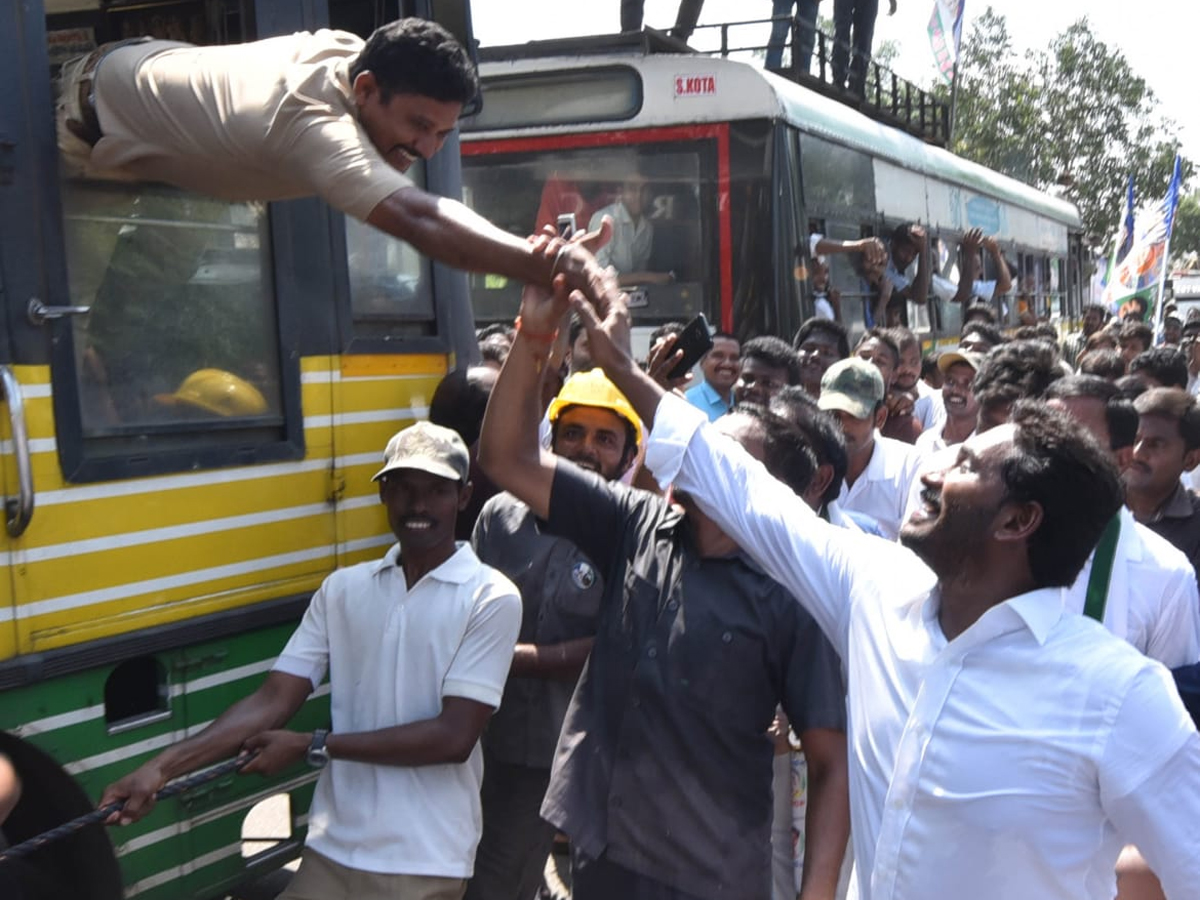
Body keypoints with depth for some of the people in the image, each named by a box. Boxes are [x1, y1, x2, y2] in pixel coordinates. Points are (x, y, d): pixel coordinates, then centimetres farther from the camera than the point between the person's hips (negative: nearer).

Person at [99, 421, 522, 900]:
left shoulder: (491, 599, -9)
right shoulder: (342, 589, 5)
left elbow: (454, 736, -15)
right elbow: (273, 699, -1)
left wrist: (312, 746, -12)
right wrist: (162, 767, -12)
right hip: (332, 851, 4)